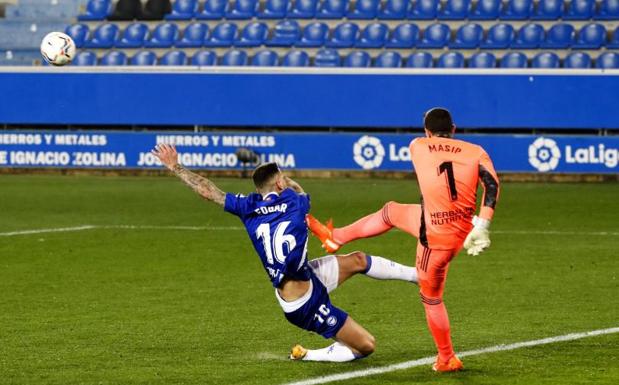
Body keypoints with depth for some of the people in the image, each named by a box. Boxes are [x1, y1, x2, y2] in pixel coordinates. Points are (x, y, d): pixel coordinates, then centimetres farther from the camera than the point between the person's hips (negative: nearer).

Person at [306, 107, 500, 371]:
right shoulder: (475, 152, 1)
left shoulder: (418, 147, 1)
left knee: (431, 297, 16)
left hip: (436, 235, -4)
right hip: (465, 228, 4)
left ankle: (447, 360, 25)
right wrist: (481, 225, -18)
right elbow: (492, 184, -16)